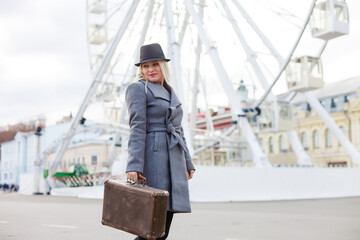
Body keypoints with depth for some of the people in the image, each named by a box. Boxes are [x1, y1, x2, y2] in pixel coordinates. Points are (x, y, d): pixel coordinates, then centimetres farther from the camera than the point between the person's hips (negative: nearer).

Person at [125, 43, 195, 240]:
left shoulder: (169, 93, 21)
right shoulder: (138, 89, -2)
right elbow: (137, 128, -13)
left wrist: (188, 163, 19)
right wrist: (134, 165, -21)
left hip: (173, 160, 8)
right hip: (153, 157, -8)